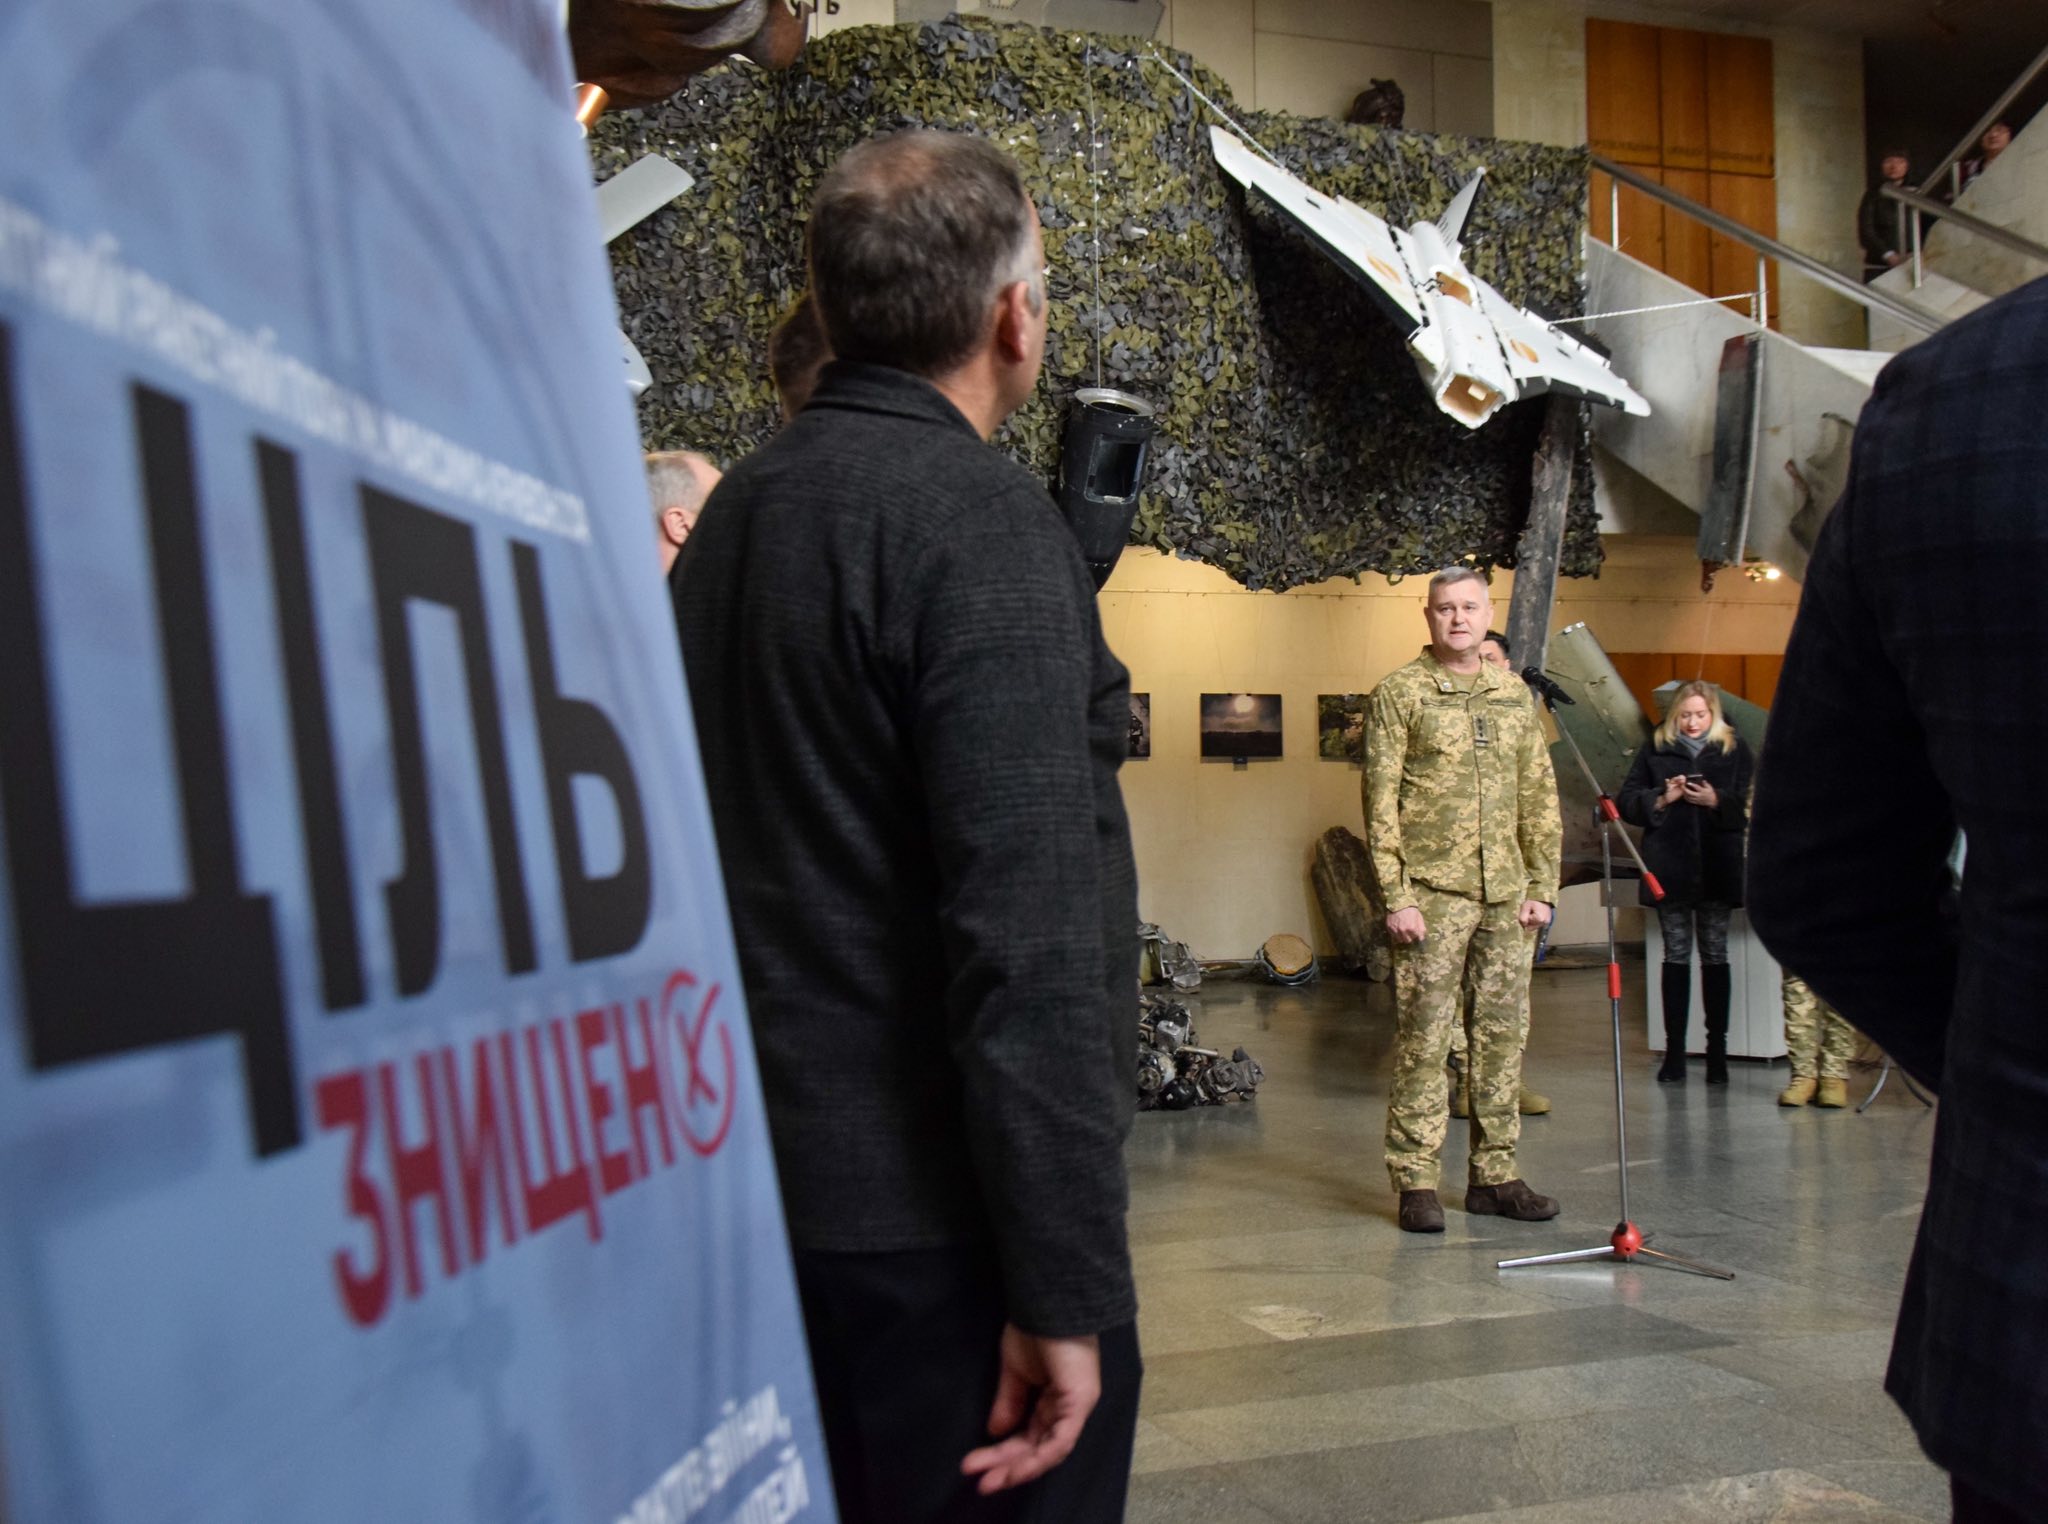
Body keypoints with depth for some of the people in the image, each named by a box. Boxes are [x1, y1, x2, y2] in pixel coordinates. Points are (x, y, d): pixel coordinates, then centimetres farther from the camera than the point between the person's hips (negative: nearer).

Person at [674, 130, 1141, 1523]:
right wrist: (1067, 1284, -20)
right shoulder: (982, 519, -16)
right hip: (938, 1215, -8)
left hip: (777, 1184, 9)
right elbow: (1024, 933, -23)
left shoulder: (736, 515, 9)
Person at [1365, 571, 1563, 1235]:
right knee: (1423, 1038, -4)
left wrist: (1541, 886, 7)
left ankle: (1493, 1174, 17)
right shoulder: (1399, 694, -1)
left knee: (1503, 1034, 8)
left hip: (1505, 896, 5)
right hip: (1432, 896, -5)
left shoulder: (1515, 696, 14)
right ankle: (1416, 1181, 3)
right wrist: (1396, 897, -11)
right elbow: (1381, 802, -5)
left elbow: (1539, 799, 15)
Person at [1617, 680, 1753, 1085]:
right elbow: (1627, 803, 4)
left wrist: (1716, 801, -15)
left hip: (1717, 868, 0)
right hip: (1669, 868, 1)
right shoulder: (1655, 748, 6)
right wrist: (1661, 800, -13)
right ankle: (1674, 1049, 6)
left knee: (1715, 955, 4)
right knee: (1676, 956, 3)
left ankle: (1717, 1048, 10)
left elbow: (1750, 806, 1)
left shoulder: (1734, 748, 5)